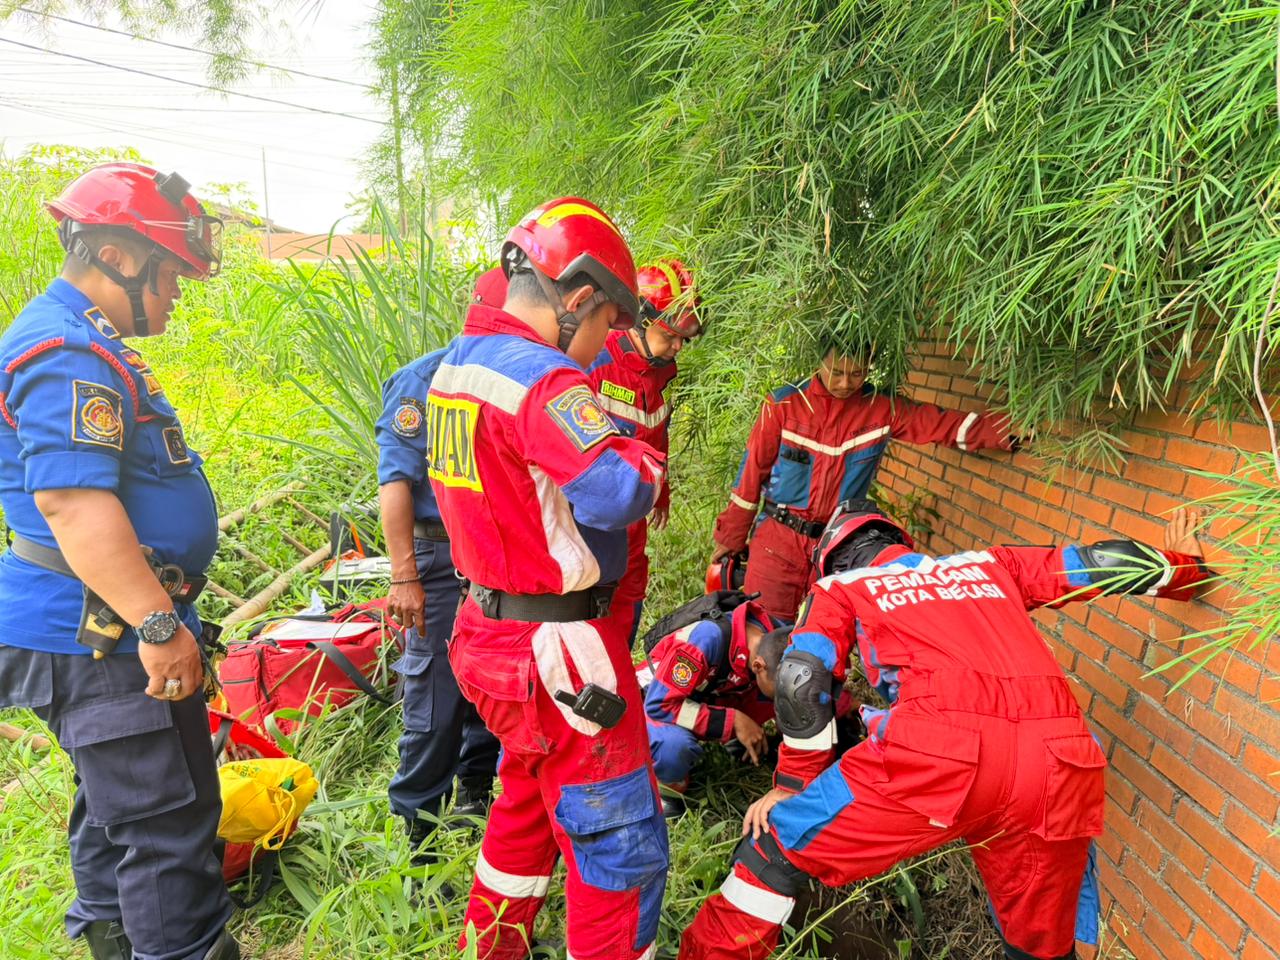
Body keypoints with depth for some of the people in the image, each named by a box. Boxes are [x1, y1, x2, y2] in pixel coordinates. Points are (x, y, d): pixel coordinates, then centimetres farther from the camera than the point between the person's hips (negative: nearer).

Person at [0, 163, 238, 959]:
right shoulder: (70, 354, -19)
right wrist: (158, 624, -29)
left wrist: (156, 615, 27)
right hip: (101, 635, -11)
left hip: (108, 629, 11)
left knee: (118, 804, 23)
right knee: (168, 819, -4)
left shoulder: (83, 344, 16)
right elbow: (72, 503, -29)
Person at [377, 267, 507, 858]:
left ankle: (474, 791, 35)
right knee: (436, 705, -1)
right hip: (442, 560, -6)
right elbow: (396, 481, -13)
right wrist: (404, 577, -19)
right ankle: (417, 834, 15)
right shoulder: (423, 381, -6)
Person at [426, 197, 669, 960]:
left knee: (529, 797, 29)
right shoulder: (546, 380, -22)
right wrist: (646, 461, -11)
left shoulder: (457, 363, 7)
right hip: (559, 651, -10)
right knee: (621, 841, 5)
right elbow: (617, 495, -32)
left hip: (491, 631, 10)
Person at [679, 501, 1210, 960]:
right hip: (1059, 762, 5)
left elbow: (802, 681, 9)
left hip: (938, 753, -4)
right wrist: (1179, 566, 48)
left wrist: (791, 786, 19)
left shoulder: (840, 587, 22)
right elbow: (1101, 563, 29)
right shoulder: (989, 565, 31)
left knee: (776, 847, 14)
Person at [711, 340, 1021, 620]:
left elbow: (945, 424, -5)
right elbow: (753, 470, -1)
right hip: (778, 539, -1)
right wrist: (731, 537, 4)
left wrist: (1009, 431, -19)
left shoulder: (882, 409, -2)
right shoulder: (785, 403, -6)